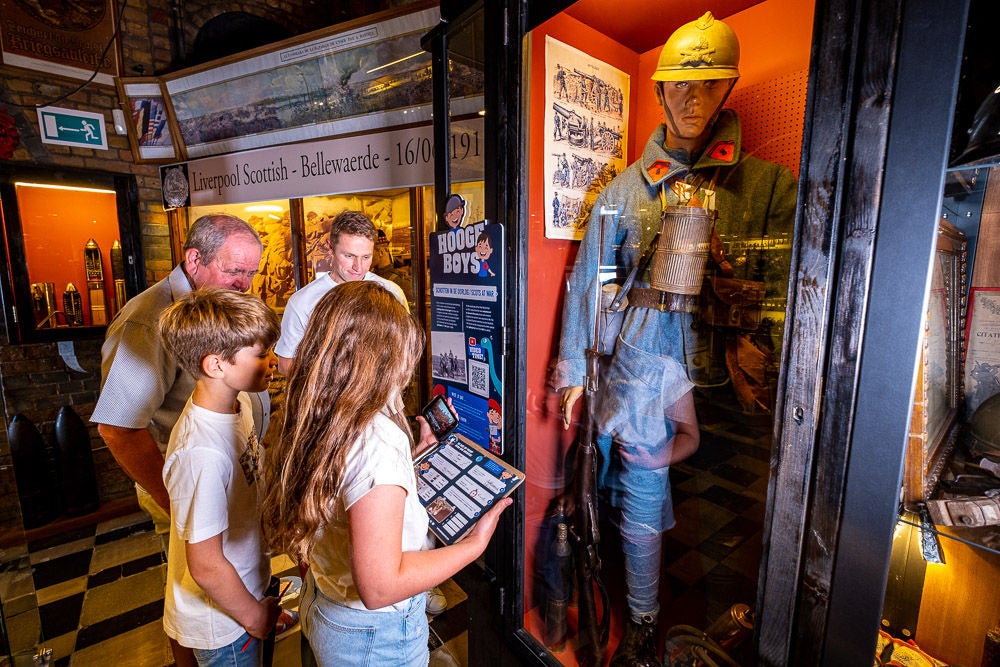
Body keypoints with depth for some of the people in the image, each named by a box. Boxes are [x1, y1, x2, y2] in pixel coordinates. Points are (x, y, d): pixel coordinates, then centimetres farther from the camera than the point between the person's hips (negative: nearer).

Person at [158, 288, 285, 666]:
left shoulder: (238, 402, -9)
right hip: (222, 624, -7)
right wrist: (255, 616, -11)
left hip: (246, 588, 7)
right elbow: (206, 566, -26)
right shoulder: (202, 453, -36)